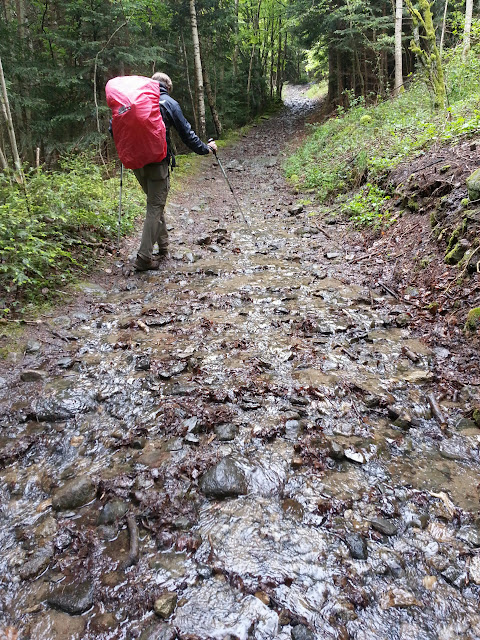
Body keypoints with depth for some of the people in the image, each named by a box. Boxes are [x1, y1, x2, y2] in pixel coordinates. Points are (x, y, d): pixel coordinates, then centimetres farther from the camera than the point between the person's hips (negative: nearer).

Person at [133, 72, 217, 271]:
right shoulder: (169, 103, 0)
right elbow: (186, 133, 1)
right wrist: (205, 149, 13)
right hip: (158, 163, -5)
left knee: (155, 203, 20)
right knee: (155, 207, 0)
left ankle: (163, 246, 28)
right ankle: (144, 257, -3)